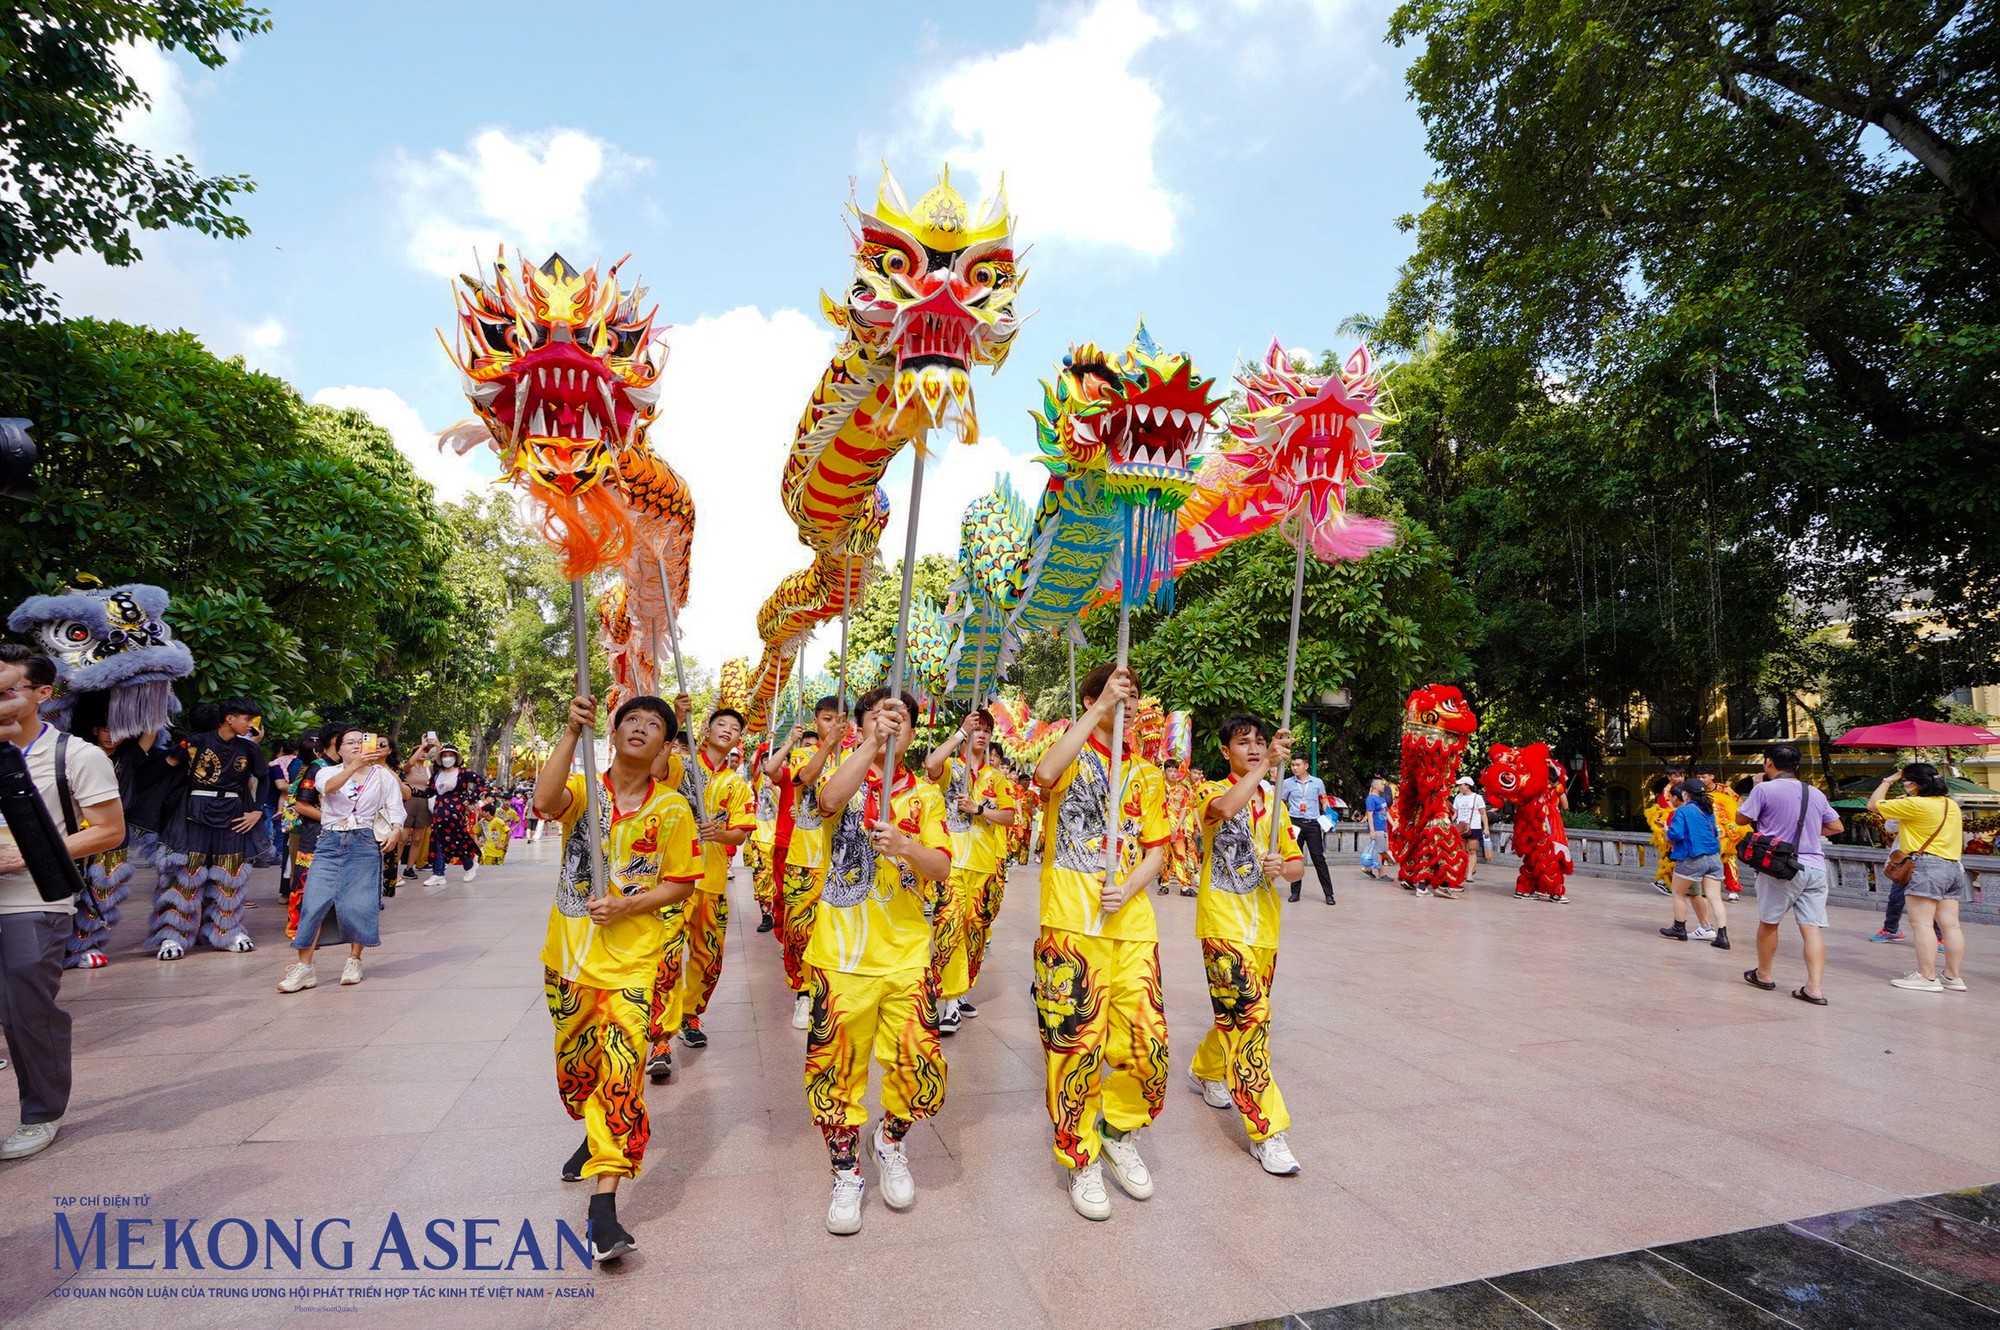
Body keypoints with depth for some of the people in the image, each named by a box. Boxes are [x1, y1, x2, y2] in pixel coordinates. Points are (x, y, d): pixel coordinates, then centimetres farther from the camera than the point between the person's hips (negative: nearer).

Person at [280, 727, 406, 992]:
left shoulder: (383, 776, 7)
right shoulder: (328, 772, 8)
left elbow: (395, 809, 4)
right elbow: (328, 786, -17)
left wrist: (395, 830, -16)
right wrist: (355, 765, -32)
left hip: (364, 843, -1)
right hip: (330, 843, 1)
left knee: (358, 905, -1)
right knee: (314, 903, -6)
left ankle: (354, 961, 15)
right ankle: (303, 967, 1)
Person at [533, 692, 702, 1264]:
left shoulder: (672, 809, -5)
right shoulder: (583, 789, -3)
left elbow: (681, 884, -2)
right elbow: (545, 801, -27)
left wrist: (626, 905, -17)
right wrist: (571, 732, -31)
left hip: (630, 961, -3)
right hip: (568, 954, 3)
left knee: (622, 1070, -12)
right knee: (575, 1062, 20)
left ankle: (604, 1204, -5)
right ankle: (595, 1136, 49)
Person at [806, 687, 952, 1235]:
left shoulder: (924, 793, 7)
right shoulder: (844, 777, 3)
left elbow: (942, 868, -5)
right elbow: (829, 799, -24)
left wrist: (904, 846, -24)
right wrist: (873, 743, -26)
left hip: (906, 953, 2)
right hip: (841, 954, -1)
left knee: (918, 1064, 1)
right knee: (837, 1067, 6)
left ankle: (891, 1142, 31)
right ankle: (846, 1173, 28)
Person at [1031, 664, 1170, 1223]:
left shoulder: (1146, 773, 15)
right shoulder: (1071, 750, 2)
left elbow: (1156, 848, 12)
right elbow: (1046, 773, -24)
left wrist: (1128, 888, -8)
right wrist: (1100, 708, -24)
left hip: (1132, 924, 4)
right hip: (1071, 923, -4)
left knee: (1146, 1041, 4)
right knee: (1076, 1044, 2)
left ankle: (1120, 1129, 32)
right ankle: (1081, 1158, 23)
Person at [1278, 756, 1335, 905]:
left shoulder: (1318, 782, 6)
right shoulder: (1287, 783, 4)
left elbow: (1324, 802, 11)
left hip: (1313, 824, -1)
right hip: (1295, 823, 1)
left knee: (1319, 858, -1)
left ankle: (1329, 893, 1)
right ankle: (1295, 892, 15)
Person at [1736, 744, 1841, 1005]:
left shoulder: (1765, 789, -8)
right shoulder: (1816, 794, 9)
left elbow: (1742, 818, -2)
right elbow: (1836, 827, 16)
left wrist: (1755, 788, 8)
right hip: (1814, 867, 4)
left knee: (1768, 922, 12)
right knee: (1812, 927, 0)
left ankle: (1763, 974, 25)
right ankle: (1815, 988, -5)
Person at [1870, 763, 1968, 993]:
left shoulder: (1915, 804, -12)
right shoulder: (1951, 804, 13)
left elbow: (1873, 805, -6)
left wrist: (1887, 781, 5)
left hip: (1926, 865, -9)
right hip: (1953, 866, 9)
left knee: (1922, 922, -7)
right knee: (1950, 924, 9)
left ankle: (1927, 977, -8)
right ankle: (1953, 977, 13)